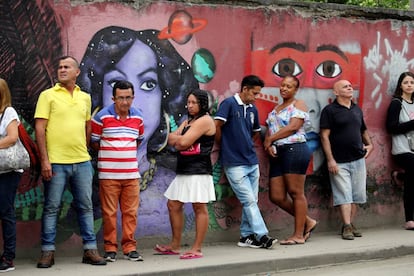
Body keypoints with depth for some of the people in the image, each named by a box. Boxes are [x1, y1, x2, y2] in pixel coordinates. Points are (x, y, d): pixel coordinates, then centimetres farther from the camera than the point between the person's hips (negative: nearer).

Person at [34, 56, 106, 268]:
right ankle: (47, 252, 8)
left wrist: (84, 149, 14)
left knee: (86, 206, 8)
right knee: (51, 207, 1)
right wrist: (44, 160, -12)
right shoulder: (48, 95, -1)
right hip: (55, 162, -4)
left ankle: (90, 250, 15)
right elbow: (39, 128, -6)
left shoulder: (85, 97, 12)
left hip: (82, 162, 4)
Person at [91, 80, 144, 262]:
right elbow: (93, 142, 2)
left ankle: (129, 247, 13)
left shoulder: (138, 117, 9)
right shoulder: (102, 117, -5)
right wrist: (109, 154, 7)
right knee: (109, 212, -1)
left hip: (131, 174, 4)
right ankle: (110, 248, 9)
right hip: (108, 174, -4)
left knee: (130, 212, 5)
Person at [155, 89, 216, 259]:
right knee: (173, 205, 10)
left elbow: (184, 142, -16)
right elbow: (171, 140, 12)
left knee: (199, 207, -5)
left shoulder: (205, 120, -8)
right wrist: (180, 140, -8)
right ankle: (175, 245, 18)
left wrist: (177, 139, 4)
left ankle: (197, 249, -3)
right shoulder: (188, 121, 21)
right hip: (183, 170, 10)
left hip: (199, 171, -10)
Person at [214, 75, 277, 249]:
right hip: (235, 164, -7)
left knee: (251, 201, 8)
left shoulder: (253, 109, 12)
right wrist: (224, 146, -3)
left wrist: (247, 145, 14)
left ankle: (246, 236, 15)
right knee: (249, 200, -9)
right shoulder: (229, 104, -9)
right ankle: (261, 236, -11)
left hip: (252, 162, 7)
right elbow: (217, 126, -15)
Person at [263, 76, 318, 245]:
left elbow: (292, 127, -12)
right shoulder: (275, 109, 25)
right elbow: (269, 131, 18)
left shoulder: (299, 105, 2)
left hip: (294, 150, -8)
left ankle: (299, 234, -2)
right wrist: (268, 144, -4)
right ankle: (307, 222, 17)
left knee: (296, 193, -7)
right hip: (278, 153, 8)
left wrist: (271, 139, -5)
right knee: (276, 196, 2)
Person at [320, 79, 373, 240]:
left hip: (358, 159, 6)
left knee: (356, 195, 6)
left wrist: (369, 144, 8)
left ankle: (350, 224, 13)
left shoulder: (357, 110, 14)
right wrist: (330, 160, -14)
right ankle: (347, 227, -7)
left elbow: (363, 130, 28)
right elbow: (324, 136, -9)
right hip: (339, 162, -6)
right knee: (344, 195, -7)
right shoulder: (330, 110, -4)